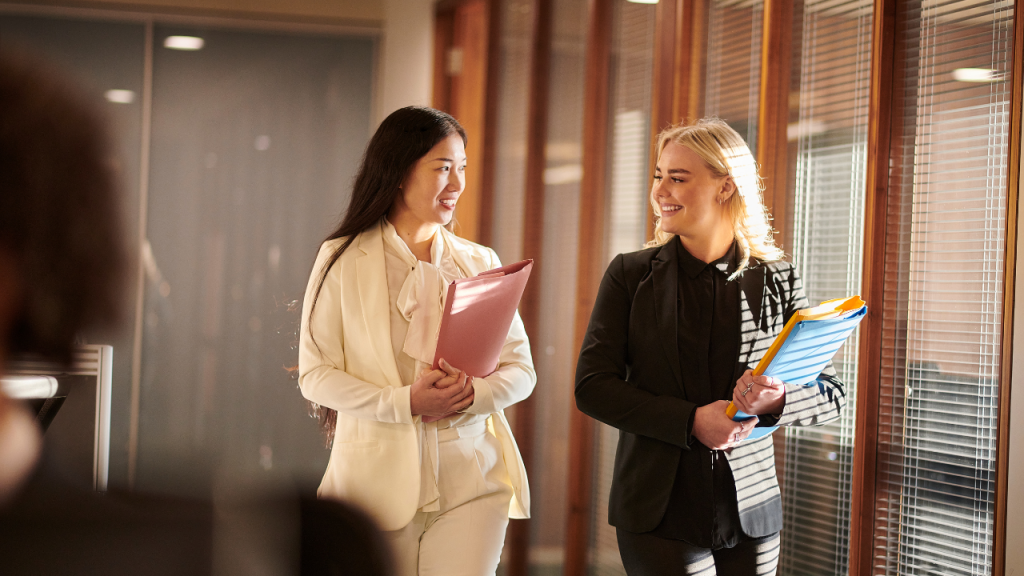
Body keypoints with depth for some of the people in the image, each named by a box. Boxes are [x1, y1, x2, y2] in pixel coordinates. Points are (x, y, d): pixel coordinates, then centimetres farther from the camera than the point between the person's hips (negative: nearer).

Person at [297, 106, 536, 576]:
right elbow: (316, 373, -4)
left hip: (472, 483, 2)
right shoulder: (342, 261, 1)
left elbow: (519, 367, 9)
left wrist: (473, 393, -13)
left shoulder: (480, 264, 11)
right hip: (379, 480, -2)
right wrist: (404, 402, -16)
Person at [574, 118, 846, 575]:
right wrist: (690, 421, -15)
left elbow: (832, 394, 7)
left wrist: (778, 400, -16)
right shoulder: (631, 275, 2)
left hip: (750, 519, 1)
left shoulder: (778, 283, 3)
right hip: (659, 516, -1)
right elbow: (592, 386, -3)